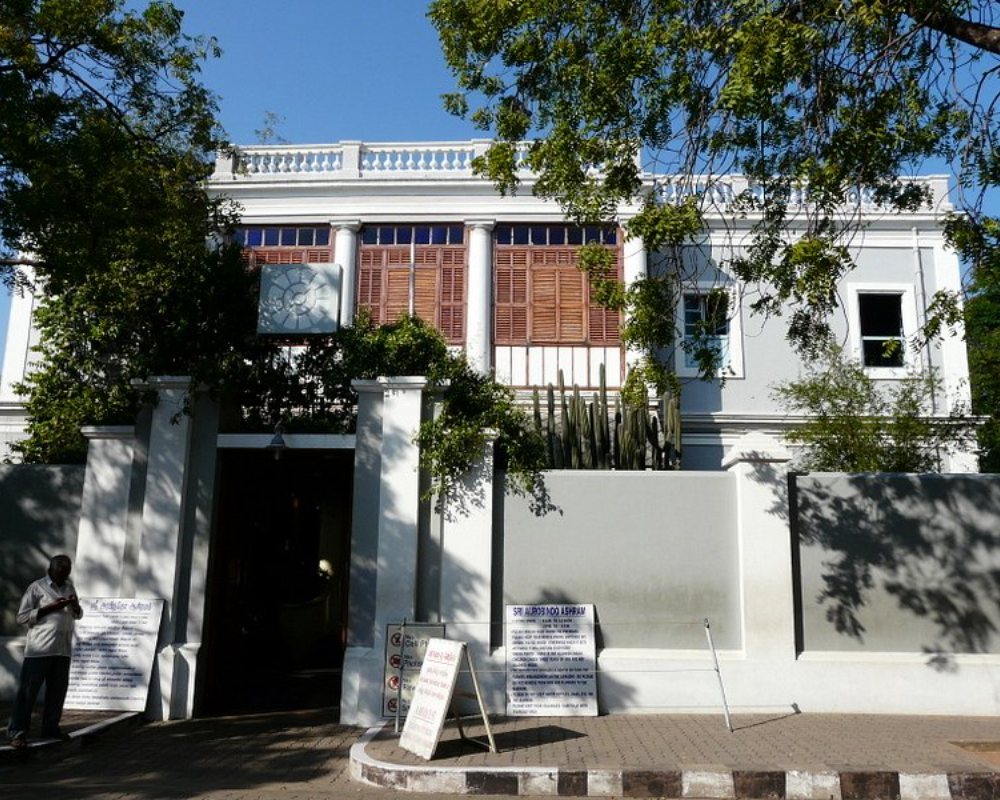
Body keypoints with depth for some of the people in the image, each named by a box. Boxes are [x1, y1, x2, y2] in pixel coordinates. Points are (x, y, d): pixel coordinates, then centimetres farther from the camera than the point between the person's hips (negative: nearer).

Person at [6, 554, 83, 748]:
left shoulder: (69, 587, 15)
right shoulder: (37, 587, -3)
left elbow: (78, 615, 22)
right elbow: (22, 616, -7)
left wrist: (75, 606, -1)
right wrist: (51, 607, -15)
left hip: (63, 648, 6)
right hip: (40, 648, -6)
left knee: (58, 689, 7)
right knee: (28, 690, -2)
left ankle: (50, 727, 17)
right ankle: (18, 732, 3)